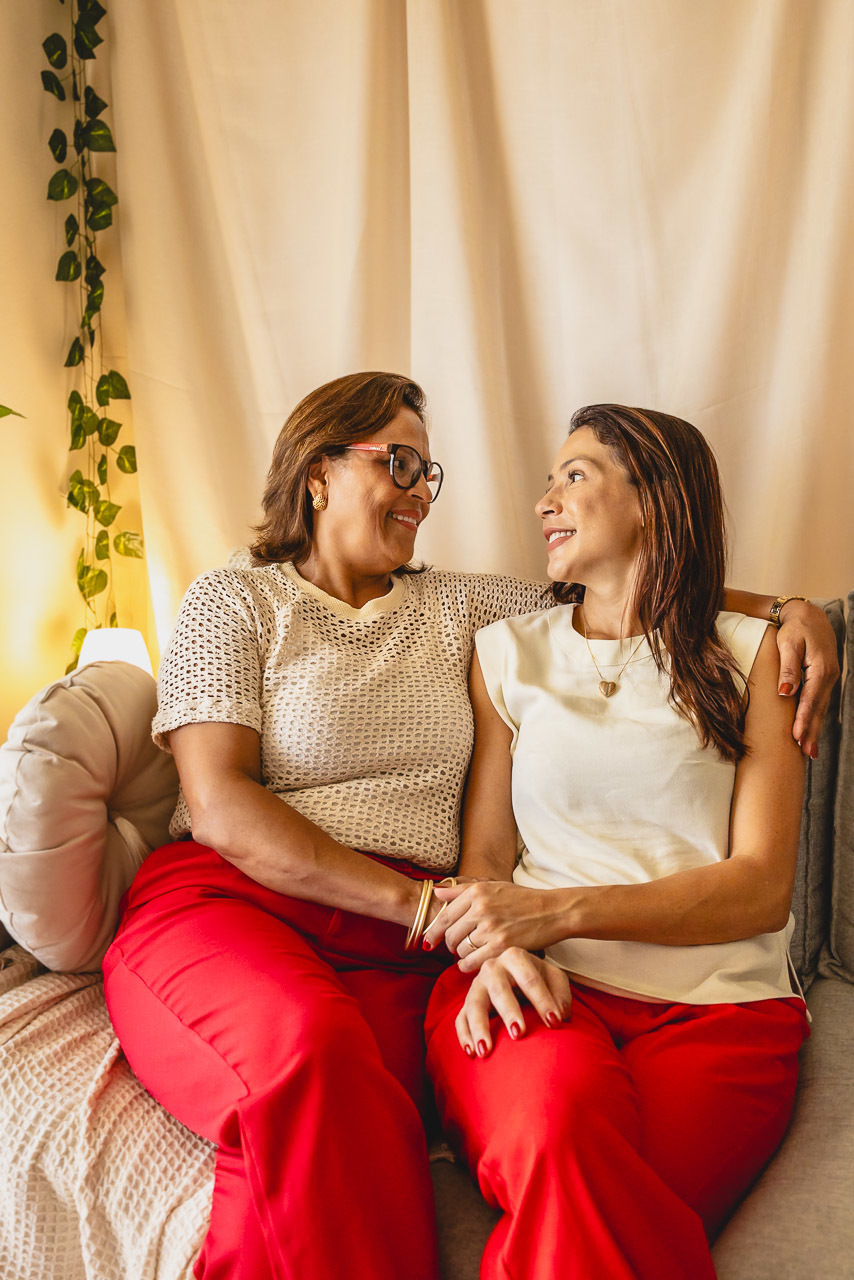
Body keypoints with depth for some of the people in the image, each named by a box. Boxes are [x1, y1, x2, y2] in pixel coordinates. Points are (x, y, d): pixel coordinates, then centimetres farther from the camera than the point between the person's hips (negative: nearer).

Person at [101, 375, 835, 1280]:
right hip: (226, 903, -2)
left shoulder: (459, 608, 18)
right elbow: (219, 806, -6)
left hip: (393, 947, 2)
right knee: (308, 1048, -36)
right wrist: (422, 903, -14)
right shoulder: (234, 600, 6)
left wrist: (789, 608, 3)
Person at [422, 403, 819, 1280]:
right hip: (535, 983, 1)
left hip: (715, 1007, -1)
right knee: (561, 1119, -34)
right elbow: (485, 853, 11)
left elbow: (762, 886, 1)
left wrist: (560, 911, -13)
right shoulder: (508, 651, 16)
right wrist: (499, 947, -13)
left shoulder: (750, 656, 10)